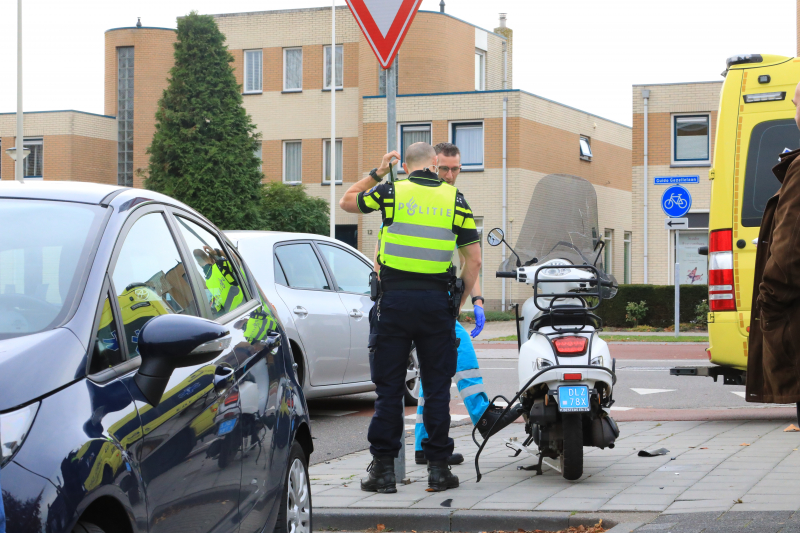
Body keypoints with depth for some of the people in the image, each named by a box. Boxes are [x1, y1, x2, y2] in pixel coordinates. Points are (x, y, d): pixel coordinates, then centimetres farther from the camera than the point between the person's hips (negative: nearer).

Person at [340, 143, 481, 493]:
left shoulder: (391, 191, 2)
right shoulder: (455, 199, 5)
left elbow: (346, 201, 20)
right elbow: (474, 259, 3)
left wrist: (375, 173, 28)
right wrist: (459, 302, 13)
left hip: (394, 298, -1)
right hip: (437, 300, 1)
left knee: (388, 386, 5)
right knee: (436, 386, 7)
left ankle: (383, 467, 6)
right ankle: (438, 467, 8)